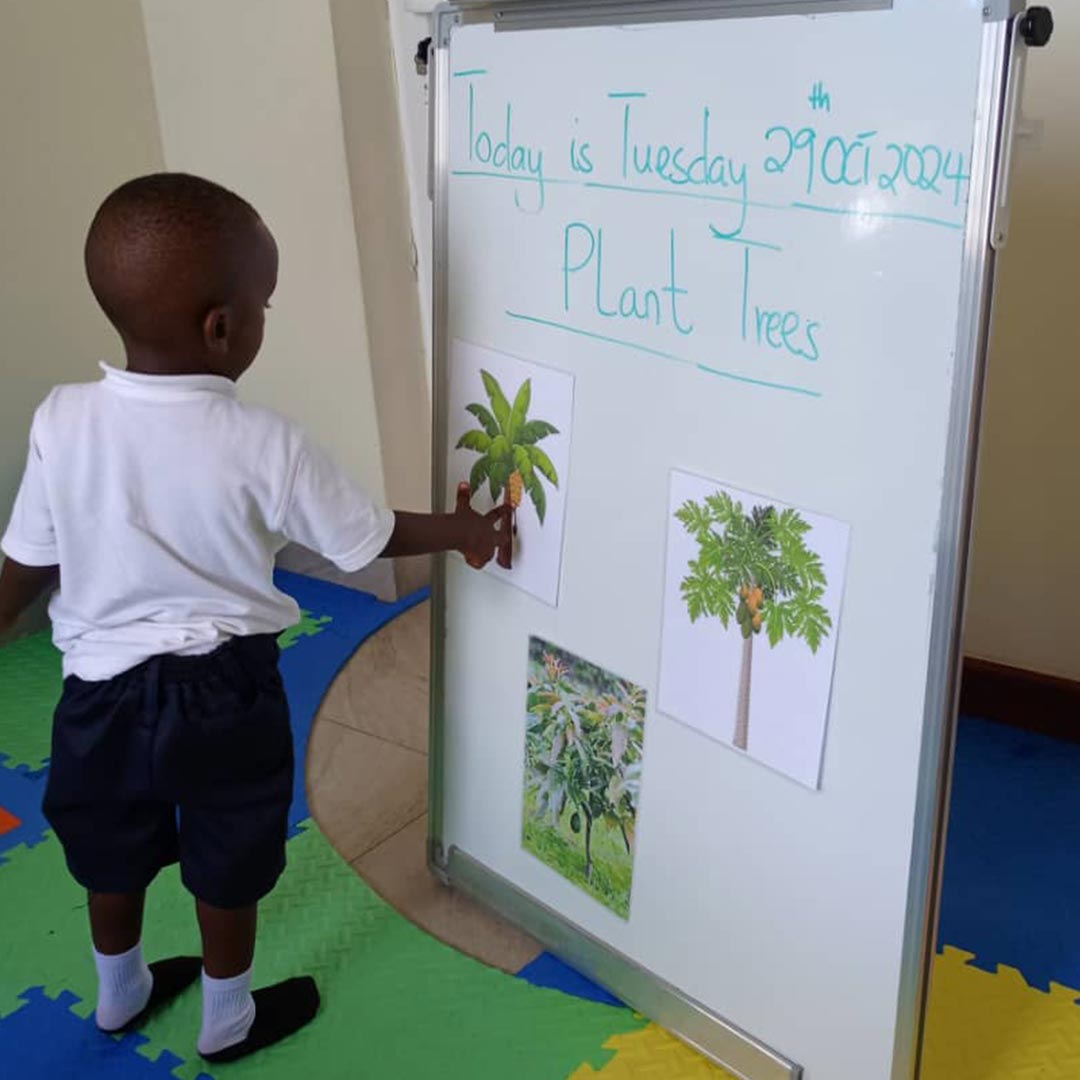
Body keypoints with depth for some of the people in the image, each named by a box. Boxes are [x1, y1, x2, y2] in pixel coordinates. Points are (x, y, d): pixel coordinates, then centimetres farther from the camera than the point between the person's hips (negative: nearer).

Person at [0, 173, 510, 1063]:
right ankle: (229, 1020, 40)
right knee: (226, 868, 19)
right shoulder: (267, 446, -22)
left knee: (114, 855, 25)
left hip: (104, 689, 3)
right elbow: (369, 538, -9)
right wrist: (460, 531, 8)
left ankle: (121, 995, 49)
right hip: (224, 693, -3)